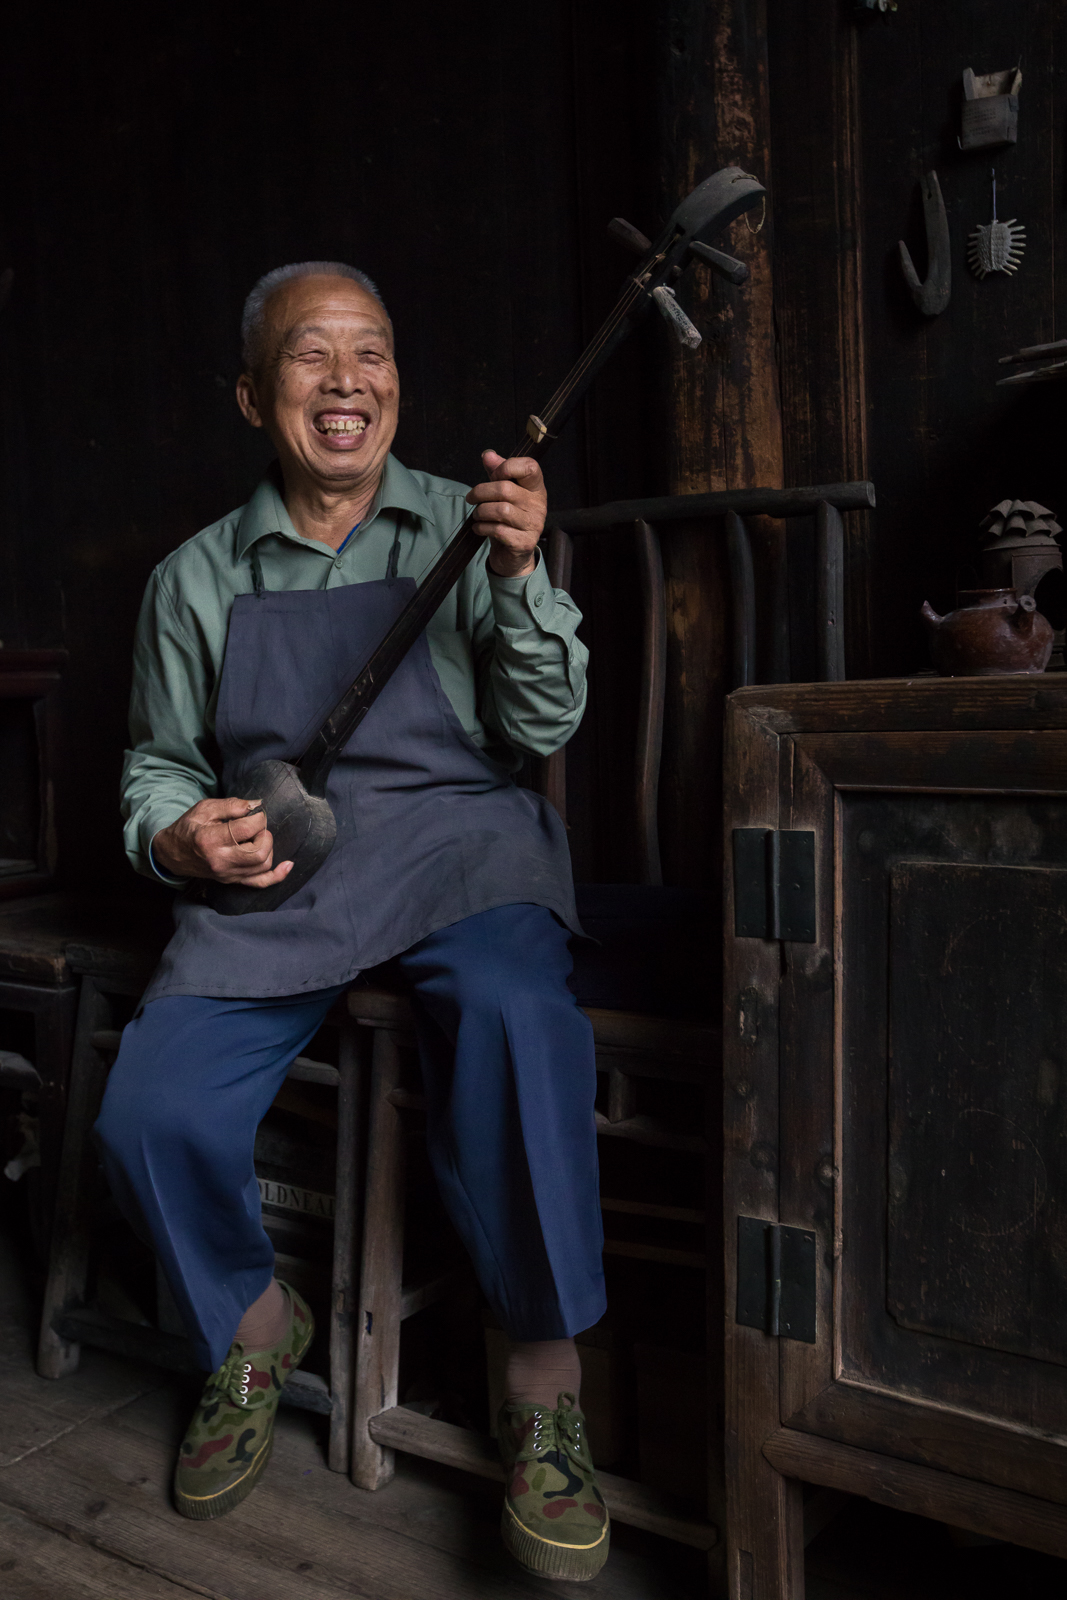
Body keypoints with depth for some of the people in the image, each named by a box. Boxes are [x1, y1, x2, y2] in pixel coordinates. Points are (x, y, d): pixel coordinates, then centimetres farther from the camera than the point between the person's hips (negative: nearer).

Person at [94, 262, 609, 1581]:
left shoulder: (462, 530, 8)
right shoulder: (197, 578, 13)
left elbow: (543, 728, 1)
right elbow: (157, 766, 20)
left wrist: (518, 579, -15)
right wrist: (178, 837, -3)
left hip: (456, 844, -2)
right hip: (269, 873, 2)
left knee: (514, 1018, -35)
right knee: (150, 1115, -19)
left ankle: (545, 1384, -12)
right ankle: (253, 1323, 16)